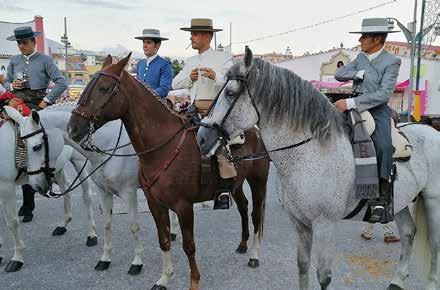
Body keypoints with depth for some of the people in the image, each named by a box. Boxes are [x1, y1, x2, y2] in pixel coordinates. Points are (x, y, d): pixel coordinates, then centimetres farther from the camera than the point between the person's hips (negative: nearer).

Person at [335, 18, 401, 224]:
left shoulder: (391, 62, -6)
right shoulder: (361, 57, 14)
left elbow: (383, 94, -18)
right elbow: (339, 74, 8)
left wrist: (350, 103, -26)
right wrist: (361, 73, -9)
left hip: (377, 112, -6)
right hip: (355, 109, 7)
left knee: (384, 147, -30)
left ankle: (383, 201, -25)